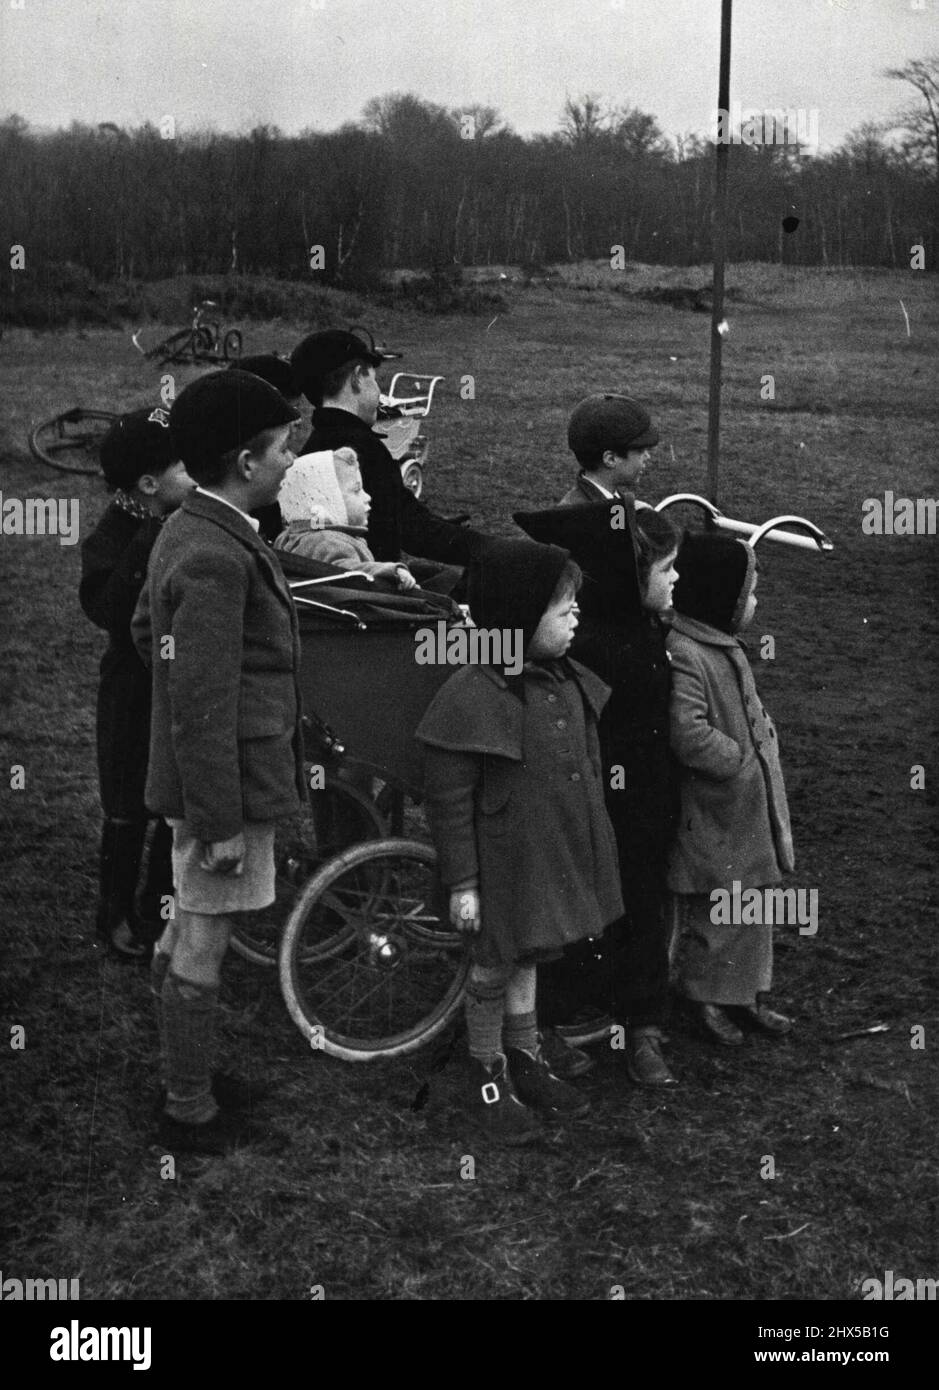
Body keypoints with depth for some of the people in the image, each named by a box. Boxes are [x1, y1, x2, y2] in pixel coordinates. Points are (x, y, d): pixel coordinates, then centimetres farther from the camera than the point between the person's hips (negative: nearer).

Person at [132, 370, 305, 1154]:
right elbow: (201, 706, -25)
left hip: (222, 776, 10)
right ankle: (190, 1112, 17)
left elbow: (145, 629, 21)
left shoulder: (190, 533, 7)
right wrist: (220, 823, -22)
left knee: (191, 934, 21)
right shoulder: (215, 558, -24)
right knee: (205, 945, 3)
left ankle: (191, 1074, 37)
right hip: (229, 784, -10)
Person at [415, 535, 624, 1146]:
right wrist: (461, 882, -16)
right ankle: (489, 1077, 28)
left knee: (527, 960, 21)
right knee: (495, 968, 10)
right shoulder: (472, 696, -22)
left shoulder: (570, 684, 1)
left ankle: (526, 1060, 38)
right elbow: (449, 799, -18)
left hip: (558, 859, 7)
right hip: (506, 865, -6)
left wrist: (593, 852, 19)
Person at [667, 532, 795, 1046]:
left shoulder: (724, 647, 9)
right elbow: (689, 735, -30)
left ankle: (747, 994, 32)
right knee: (718, 911, 4)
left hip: (749, 811, 10)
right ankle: (708, 998, 22)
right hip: (715, 816, -10)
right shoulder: (682, 656, -23)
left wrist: (761, 743, 5)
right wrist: (741, 761, -19)